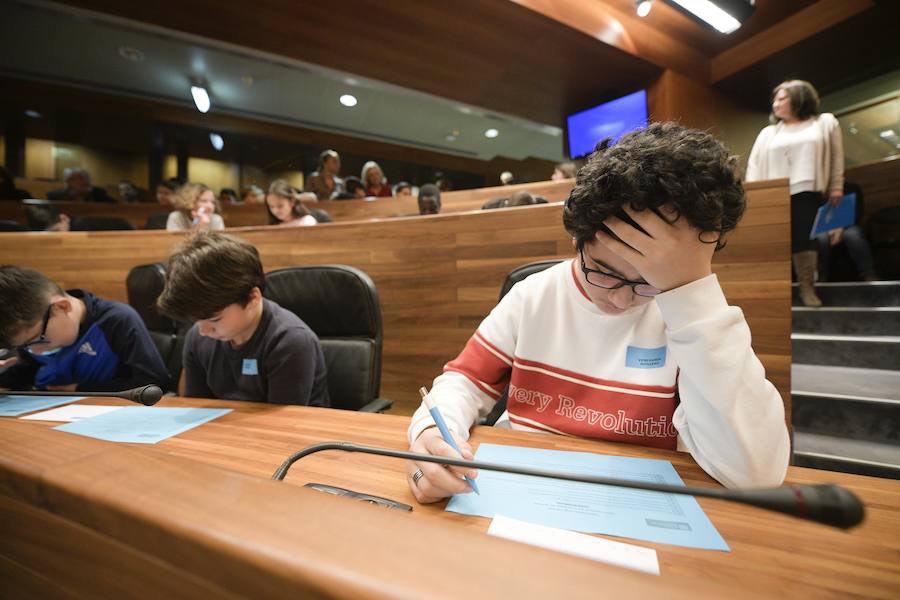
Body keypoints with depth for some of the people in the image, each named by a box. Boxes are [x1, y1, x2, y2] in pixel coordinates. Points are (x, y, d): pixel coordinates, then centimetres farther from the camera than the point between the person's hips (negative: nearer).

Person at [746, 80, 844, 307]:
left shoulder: (825, 123, 15)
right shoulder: (768, 133, 18)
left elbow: (836, 157, 11)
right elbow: (755, 164, 10)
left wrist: (836, 187, 2)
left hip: (807, 193, -1)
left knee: (805, 239, -5)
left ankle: (807, 287, 0)